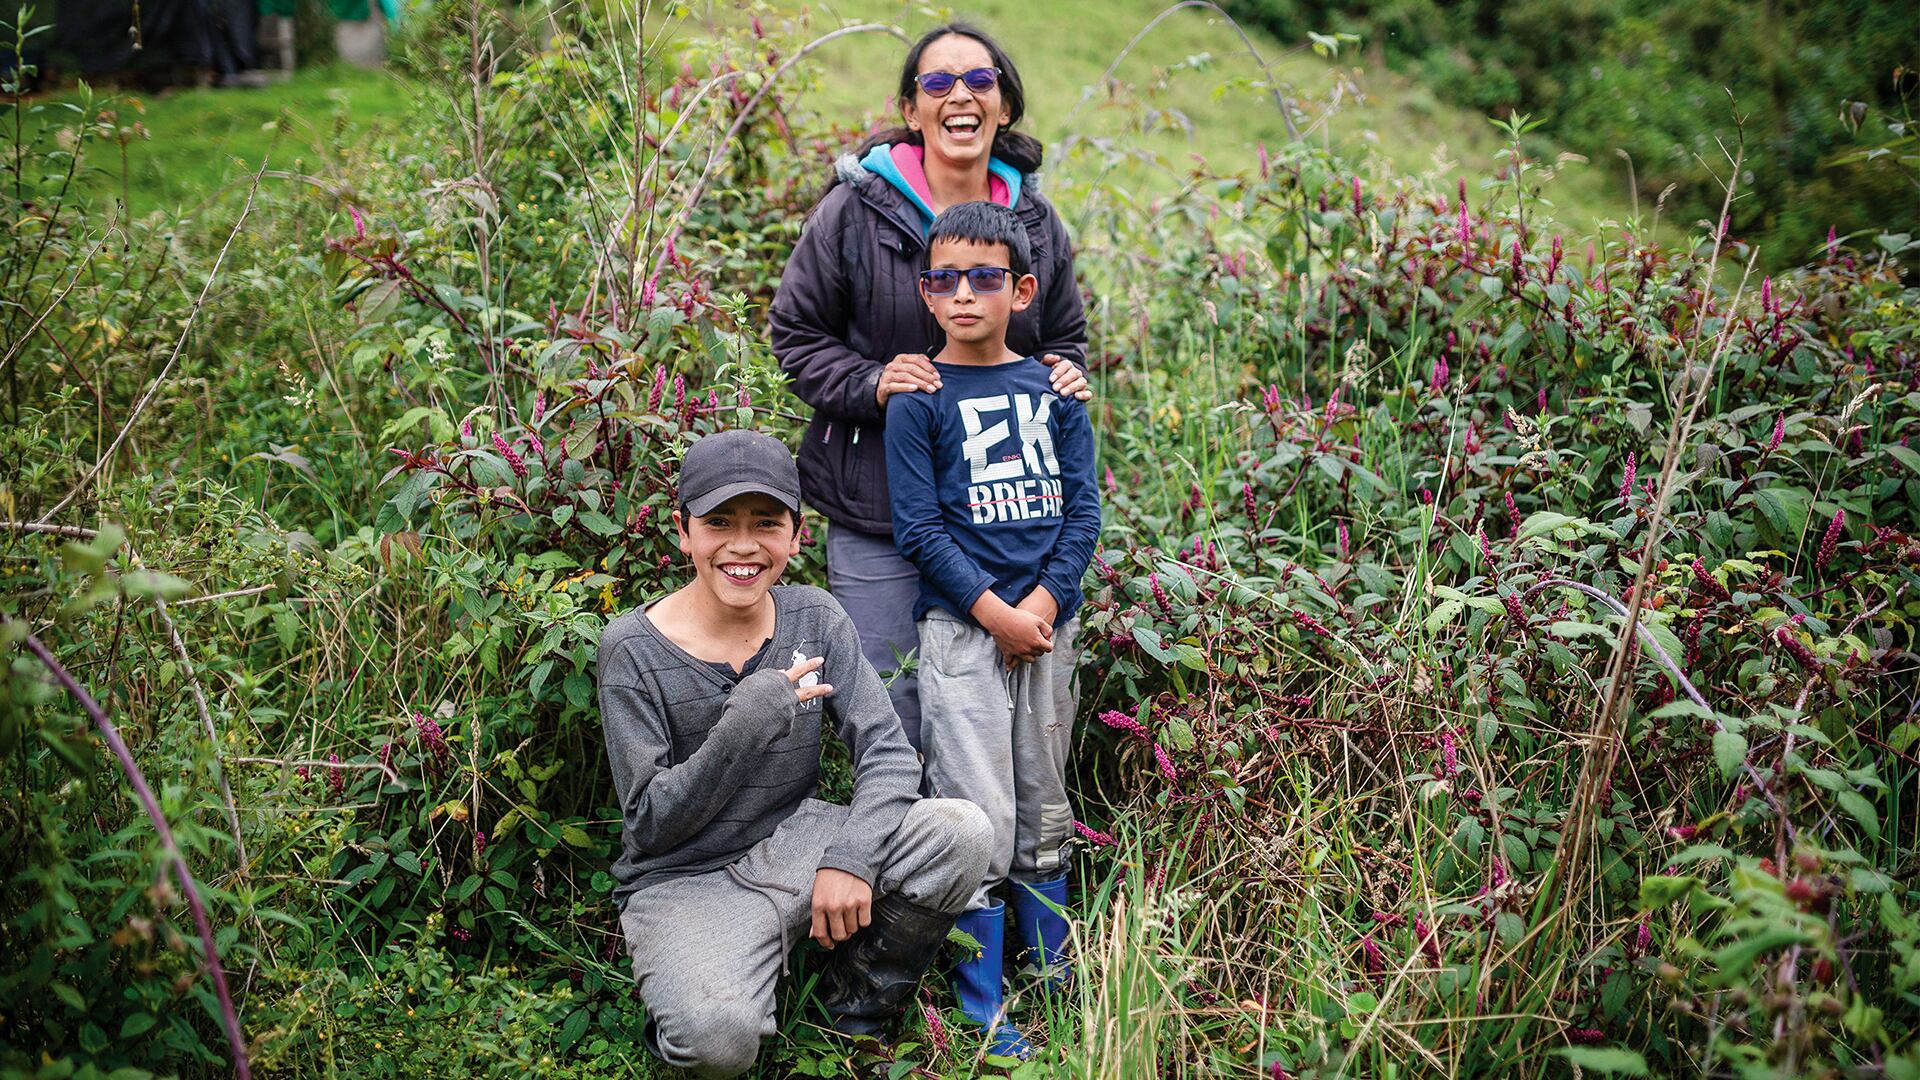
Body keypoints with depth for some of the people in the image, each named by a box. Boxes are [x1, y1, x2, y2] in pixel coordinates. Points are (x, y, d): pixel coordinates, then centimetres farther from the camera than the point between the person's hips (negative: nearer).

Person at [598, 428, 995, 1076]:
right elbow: (649, 826, -14)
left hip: (792, 843, 5)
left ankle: (855, 1008, 3)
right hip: (683, 879, -4)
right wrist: (746, 725, -27)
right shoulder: (634, 650, -13)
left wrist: (851, 857, -25)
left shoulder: (814, 619, -1)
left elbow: (887, 751, -7)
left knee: (962, 833, -20)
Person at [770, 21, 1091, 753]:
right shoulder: (855, 210, -6)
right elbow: (795, 332, 1)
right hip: (877, 509, -3)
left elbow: (1065, 335, 21)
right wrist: (871, 384, -15)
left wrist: (1065, 375, -2)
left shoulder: (1036, 222, 7)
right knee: (891, 711, 1)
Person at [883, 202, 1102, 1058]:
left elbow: (1083, 509, 5)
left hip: (1046, 622, 4)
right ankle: (984, 1014, 5)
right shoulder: (919, 399, -4)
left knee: (1044, 813, 14)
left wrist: (1042, 605, -8)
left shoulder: (1053, 390, 8)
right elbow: (919, 531, -7)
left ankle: (1055, 978, 29)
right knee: (980, 823, -4)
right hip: (962, 627, -4)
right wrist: (996, 615, -14)